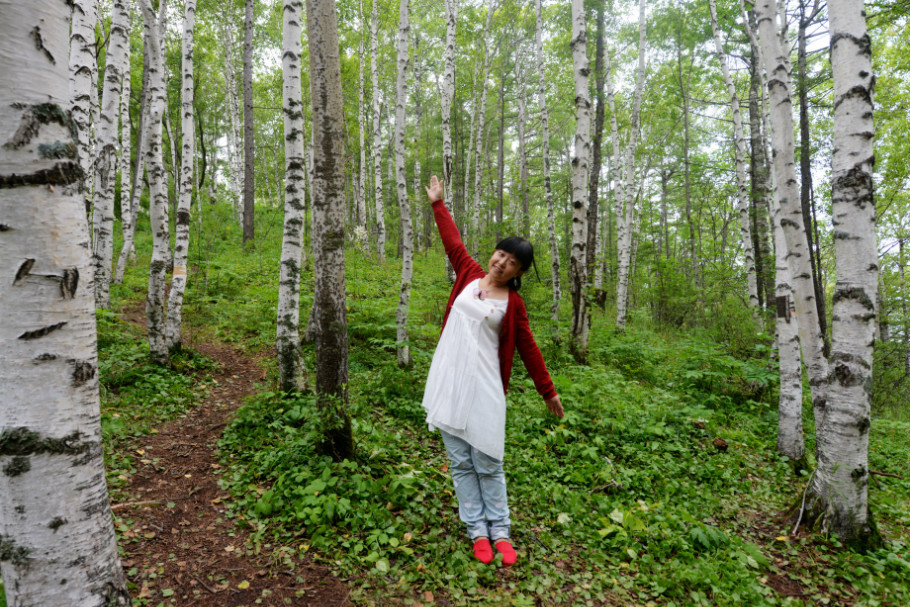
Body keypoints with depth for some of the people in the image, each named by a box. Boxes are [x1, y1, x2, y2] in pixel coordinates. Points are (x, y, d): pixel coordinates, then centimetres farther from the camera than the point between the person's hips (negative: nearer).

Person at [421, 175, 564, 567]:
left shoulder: (513, 303, 1)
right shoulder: (469, 275, 8)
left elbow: (528, 349, 6)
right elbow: (453, 242, 19)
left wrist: (548, 391, 10)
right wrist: (437, 204, 29)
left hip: (483, 386, -3)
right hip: (448, 381, 3)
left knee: (487, 463, 3)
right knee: (460, 462, 9)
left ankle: (499, 531, 22)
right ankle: (477, 530, 23)